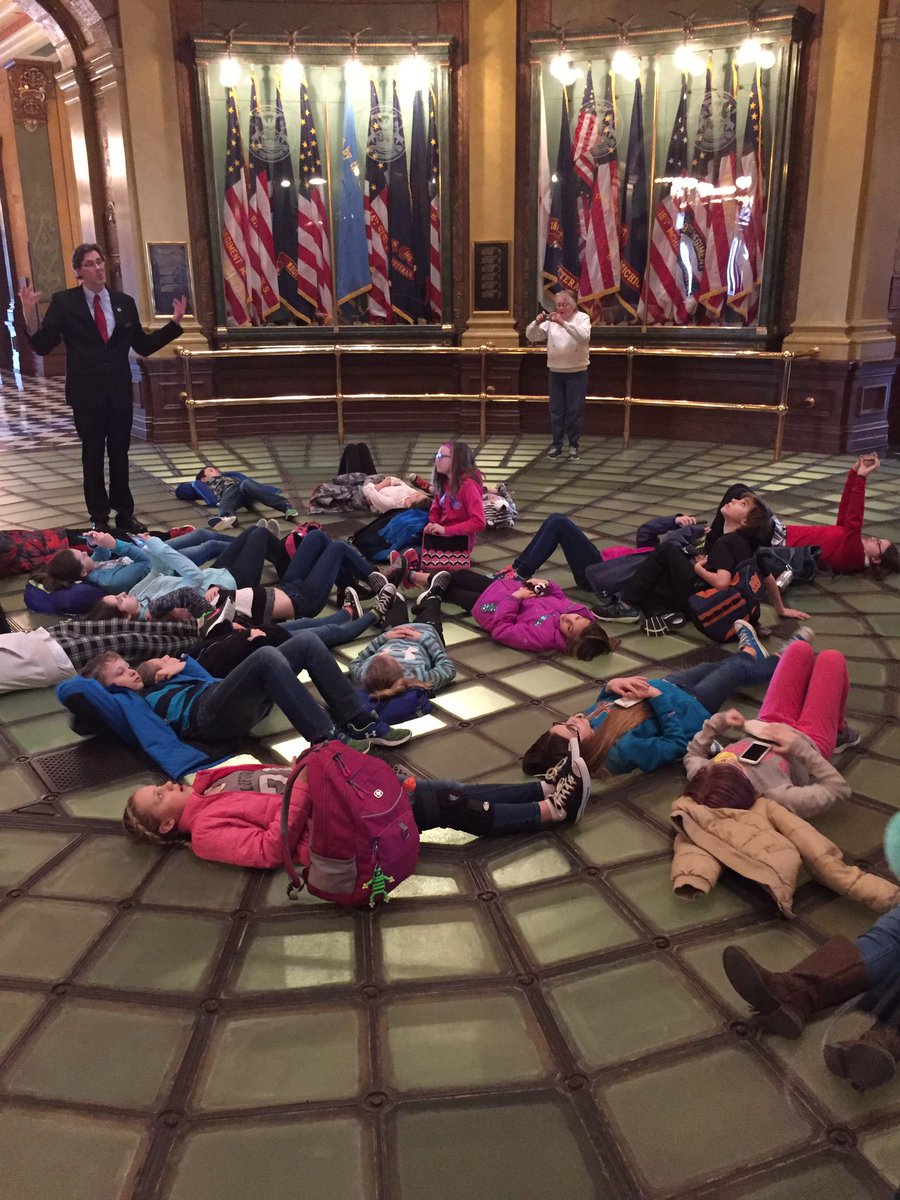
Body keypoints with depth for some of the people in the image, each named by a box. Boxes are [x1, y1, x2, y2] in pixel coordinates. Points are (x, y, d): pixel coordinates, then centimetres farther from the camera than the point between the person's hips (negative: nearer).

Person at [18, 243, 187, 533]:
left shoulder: (124, 302, 6)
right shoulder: (64, 302, -4)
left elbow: (143, 346, 10)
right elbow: (42, 346, -8)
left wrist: (174, 323, 3)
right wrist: (30, 314, -23)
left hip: (120, 392, 3)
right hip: (87, 393, -3)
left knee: (120, 454, 11)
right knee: (93, 456, 6)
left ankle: (124, 514, 22)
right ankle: (99, 518, 16)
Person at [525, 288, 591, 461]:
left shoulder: (583, 318, -4)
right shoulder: (551, 320, 5)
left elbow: (584, 337, -25)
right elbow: (531, 337, 0)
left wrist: (563, 323, -30)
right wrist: (536, 323, -19)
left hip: (576, 372, -3)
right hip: (555, 372, 3)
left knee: (574, 410, 2)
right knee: (556, 410, 8)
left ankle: (573, 446, 12)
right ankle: (556, 444, 18)